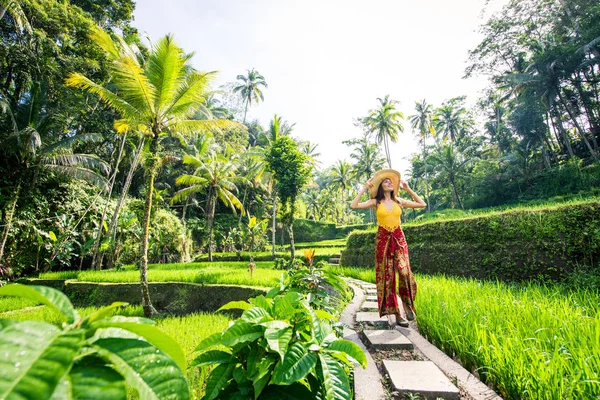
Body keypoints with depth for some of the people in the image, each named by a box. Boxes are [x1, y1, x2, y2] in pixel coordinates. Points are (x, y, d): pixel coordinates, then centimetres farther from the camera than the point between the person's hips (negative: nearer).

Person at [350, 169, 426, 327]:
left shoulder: (399, 201, 9)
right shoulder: (375, 202, 0)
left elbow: (422, 204, 13)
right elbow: (353, 206, -13)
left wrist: (408, 189, 9)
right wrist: (364, 189, -9)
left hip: (399, 239, 2)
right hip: (383, 240, -1)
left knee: (404, 271, -19)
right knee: (387, 276, 1)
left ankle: (406, 302, 9)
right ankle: (396, 313, 12)